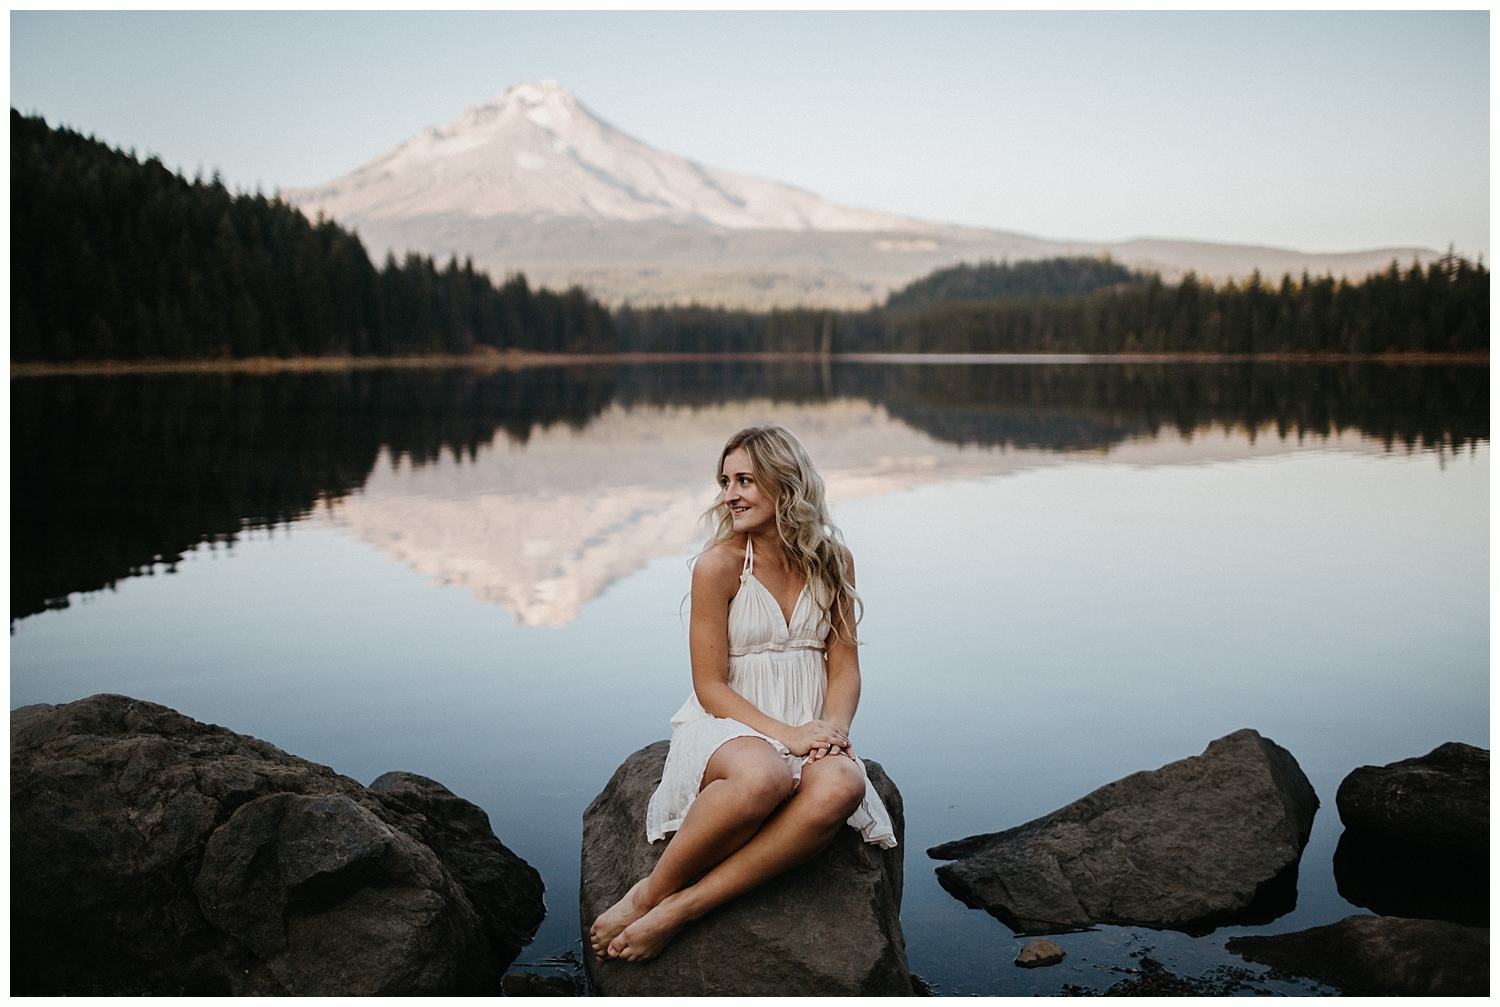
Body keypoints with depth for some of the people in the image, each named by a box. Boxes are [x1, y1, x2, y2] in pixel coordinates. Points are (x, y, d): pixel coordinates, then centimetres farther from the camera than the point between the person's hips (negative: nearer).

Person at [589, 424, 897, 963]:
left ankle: (681, 907, -30)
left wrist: (833, 727, -13)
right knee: (762, 775, -41)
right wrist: (784, 734, -19)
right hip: (729, 728, -3)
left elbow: (844, 667, 8)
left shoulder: (832, 560, 7)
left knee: (841, 786, -35)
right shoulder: (719, 564, -4)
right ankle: (652, 891, -17)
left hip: (808, 734, 4)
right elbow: (710, 686, -5)